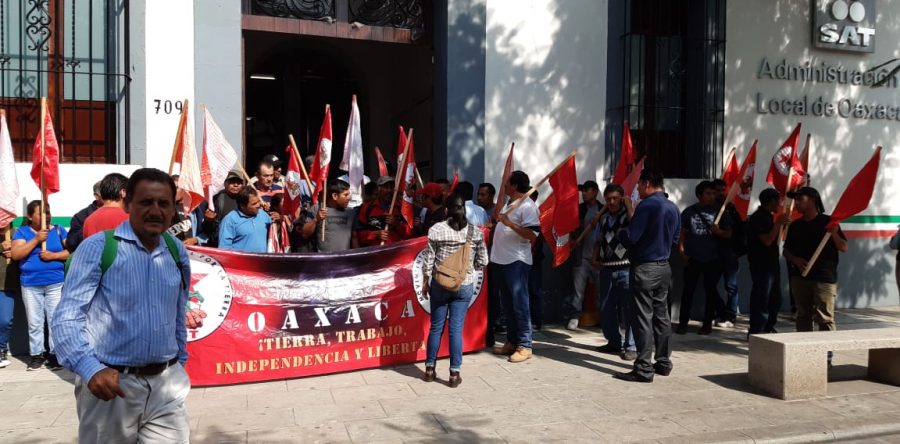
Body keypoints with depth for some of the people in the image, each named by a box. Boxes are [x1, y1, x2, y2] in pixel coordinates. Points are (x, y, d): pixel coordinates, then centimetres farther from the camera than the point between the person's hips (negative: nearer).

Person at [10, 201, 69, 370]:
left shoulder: (58, 230, 6)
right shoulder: (22, 232, 6)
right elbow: (15, 255, -6)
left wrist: (53, 255, -14)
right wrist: (36, 239, -13)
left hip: (56, 283, -1)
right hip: (30, 285, 1)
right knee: (34, 322, 5)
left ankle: (55, 354, 5)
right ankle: (36, 355, 14)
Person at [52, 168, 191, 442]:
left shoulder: (177, 252, 6)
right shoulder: (97, 248, -10)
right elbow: (67, 317, -14)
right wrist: (91, 370, -27)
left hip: (167, 384, 4)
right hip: (112, 384, -3)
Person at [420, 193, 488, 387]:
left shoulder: (436, 229, -7)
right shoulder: (476, 232, -4)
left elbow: (428, 260, -4)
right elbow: (482, 262, 0)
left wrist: (426, 282, 8)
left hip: (440, 285, 0)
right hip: (465, 286, 0)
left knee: (436, 327, 12)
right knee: (456, 329, 5)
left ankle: (430, 369, 22)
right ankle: (454, 373, 9)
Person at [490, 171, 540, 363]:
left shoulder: (528, 206, -13)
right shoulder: (509, 204, 18)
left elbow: (532, 236, -23)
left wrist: (509, 223, -27)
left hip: (517, 262, -10)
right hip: (503, 260, 10)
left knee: (519, 304, -6)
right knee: (507, 303, 14)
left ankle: (524, 346, -1)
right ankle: (512, 341, 23)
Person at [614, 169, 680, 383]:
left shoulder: (647, 205, -17)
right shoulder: (673, 208, 9)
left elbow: (630, 238, -19)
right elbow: (675, 238, 17)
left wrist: (621, 233, 1)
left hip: (644, 268, -8)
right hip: (664, 267, 8)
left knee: (643, 318, -4)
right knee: (661, 315, 15)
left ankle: (644, 369, -2)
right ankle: (664, 363, 23)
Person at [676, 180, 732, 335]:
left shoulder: (719, 212, 5)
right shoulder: (689, 212, 5)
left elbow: (728, 234, 5)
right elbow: (682, 233, 6)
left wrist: (718, 231, -16)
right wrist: (682, 252, -3)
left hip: (712, 259, 0)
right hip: (692, 258, 0)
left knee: (710, 290, 6)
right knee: (688, 290, 1)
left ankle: (707, 323, 16)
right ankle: (683, 322, 7)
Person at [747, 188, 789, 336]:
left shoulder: (767, 216, 15)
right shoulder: (758, 217, -15)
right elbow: (767, 240, -23)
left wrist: (780, 224, 14)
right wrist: (779, 223, -17)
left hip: (771, 263, 10)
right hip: (761, 265, -10)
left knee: (775, 300, 16)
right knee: (761, 299, -6)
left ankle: (768, 329, 26)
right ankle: (756, 333, 0)